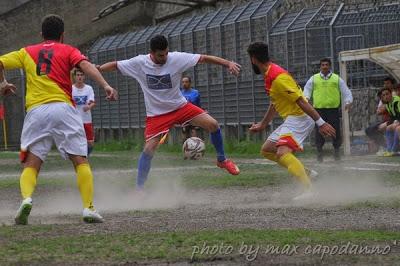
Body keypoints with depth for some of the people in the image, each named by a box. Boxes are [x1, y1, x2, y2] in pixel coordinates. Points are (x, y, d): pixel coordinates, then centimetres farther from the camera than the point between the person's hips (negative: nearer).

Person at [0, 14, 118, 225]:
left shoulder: (27, 52, 22)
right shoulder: (68, 51, 14)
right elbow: (86, 66, -4)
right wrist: (105, 86, -16)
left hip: (35, 111, 2)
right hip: (63, 108, -1)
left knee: (31, 164, 3)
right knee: (80, 160, 3)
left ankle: (27, 198, -25)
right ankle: (89, 208, -9)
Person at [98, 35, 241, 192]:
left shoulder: (176, 59, -15)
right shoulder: (139, 63, -13)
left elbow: (204, 58, -16)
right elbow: (115, 65, -4)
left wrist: (228, 64, -24)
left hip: (180, 106, 1)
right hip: (156, 114, -1)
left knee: (212, 124, -12)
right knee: (149, 149, -13)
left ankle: (222, 160, 12)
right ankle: (139, 189, 0)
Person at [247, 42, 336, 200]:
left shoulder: (279, 78, -21)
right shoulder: (269, 76, 11)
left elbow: (301, 101, -24)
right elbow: (274, 103, 26)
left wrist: (321, 123, -26)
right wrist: (263, 125, 33)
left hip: (299, 118, -10)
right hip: (290, 120, 10)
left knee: (282, 152, -28)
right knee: (267, 150, 17)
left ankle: (309, 190, -39)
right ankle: (305, 173, 15)